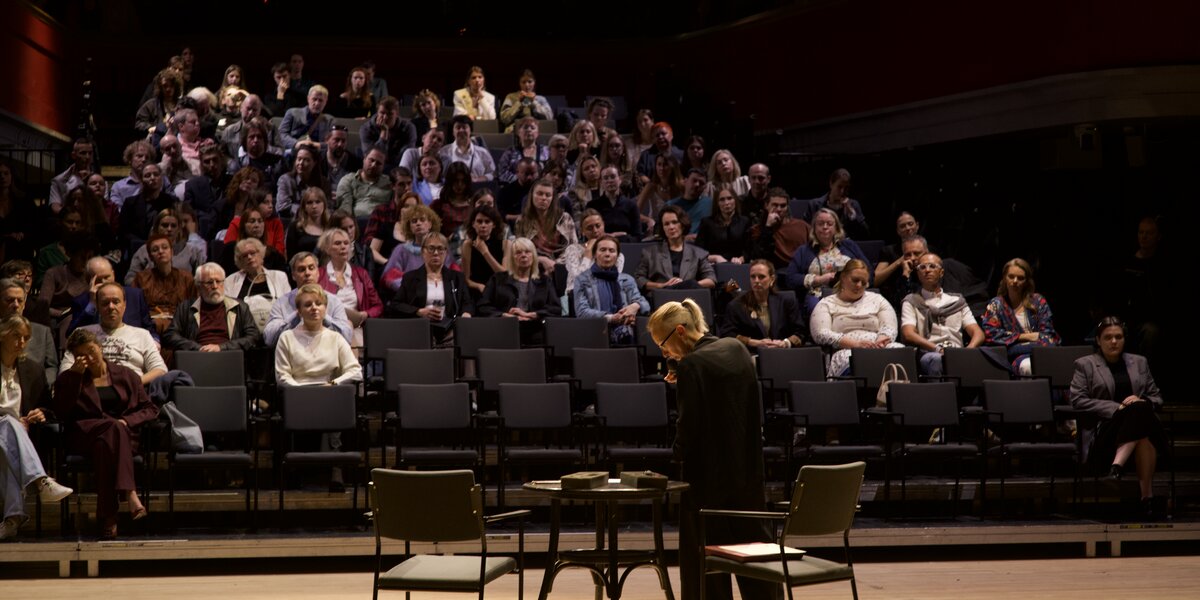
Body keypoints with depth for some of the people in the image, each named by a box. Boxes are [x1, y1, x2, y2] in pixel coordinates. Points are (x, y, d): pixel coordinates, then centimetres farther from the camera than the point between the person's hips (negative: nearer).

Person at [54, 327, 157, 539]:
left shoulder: (126, 375, 20)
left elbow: (150, 410, 14)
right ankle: (129, 493, -51)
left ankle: (108, 517, -47)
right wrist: (75, 375, -2)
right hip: (84, 437, -1)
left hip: (125, 436, 1)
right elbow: (61, 414, 1)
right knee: (113, 427, -37)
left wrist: (128, 421, -6)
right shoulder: (69, 378, 19)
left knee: (106, 443, -38)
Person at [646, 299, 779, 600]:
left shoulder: (690, 366, -18)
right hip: (748, 470, 7)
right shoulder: (737, 349, 5)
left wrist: (677, 457, 0)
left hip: (708, 476, -7)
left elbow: (688, 429, -19)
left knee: (705, 563, 3)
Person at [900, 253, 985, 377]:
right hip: (928, 354, -2)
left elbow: (978, 334, 16)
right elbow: (908, 334, 0)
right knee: (936, 359, -40)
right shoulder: (911, 302, 17)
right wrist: (937, 349, -17)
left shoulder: (957, 301, 26)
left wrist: (969, 350, -9)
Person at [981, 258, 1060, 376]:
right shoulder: (995, 305, 13)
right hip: (1017, 356, -2)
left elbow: (1048, 335, 7)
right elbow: (990, 334, -2)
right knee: (1026, 366, -39)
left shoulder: (1038, 302, 16)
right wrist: (1026, 336, -2)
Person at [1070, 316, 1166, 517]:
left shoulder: (1139, 363, 24)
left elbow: (1157, 398, 22)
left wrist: (1142, 401, -4)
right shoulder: (1085, 365, 12)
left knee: (1140, 409, -35)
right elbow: (1078, 400, -2)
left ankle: (1116, 467, -43)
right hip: (1103, 430, -3)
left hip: (1141, 418, 4)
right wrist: (1116, 408, -12)